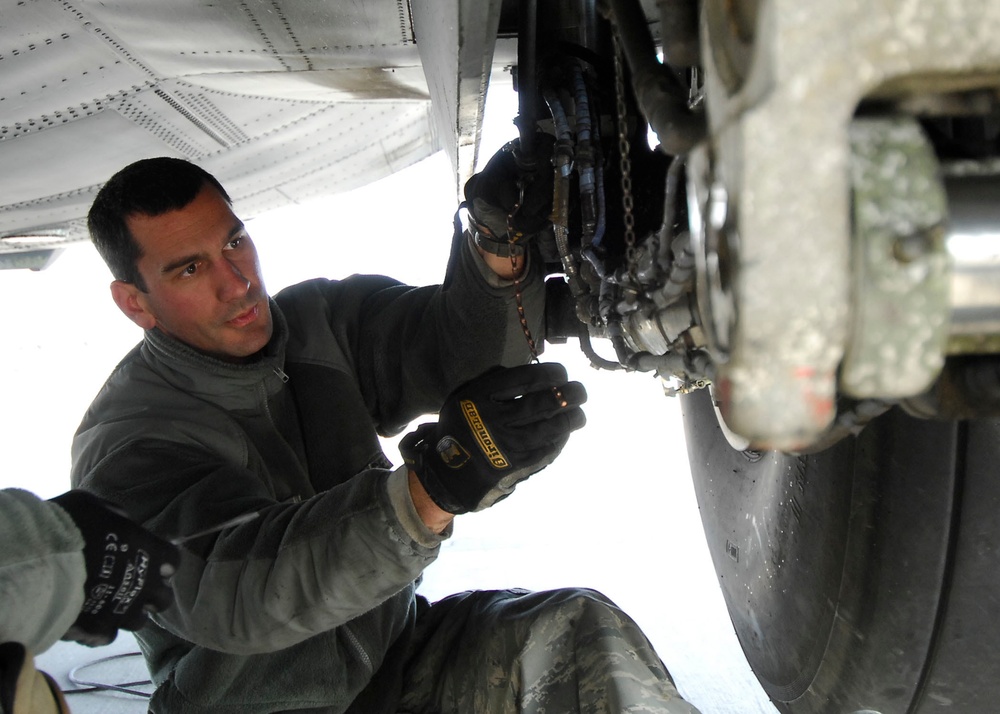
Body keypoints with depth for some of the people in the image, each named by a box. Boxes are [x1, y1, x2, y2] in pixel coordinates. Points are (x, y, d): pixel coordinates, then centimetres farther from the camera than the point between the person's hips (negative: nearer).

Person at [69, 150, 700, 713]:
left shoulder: (320, 321, 2)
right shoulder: (122, 447, -15)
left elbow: (454, 340, -10)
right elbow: (232, 588, -32)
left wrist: (497, 255, -34)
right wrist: (433, 487, -47)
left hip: (399, 655, 4)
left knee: (577, 627, -19)